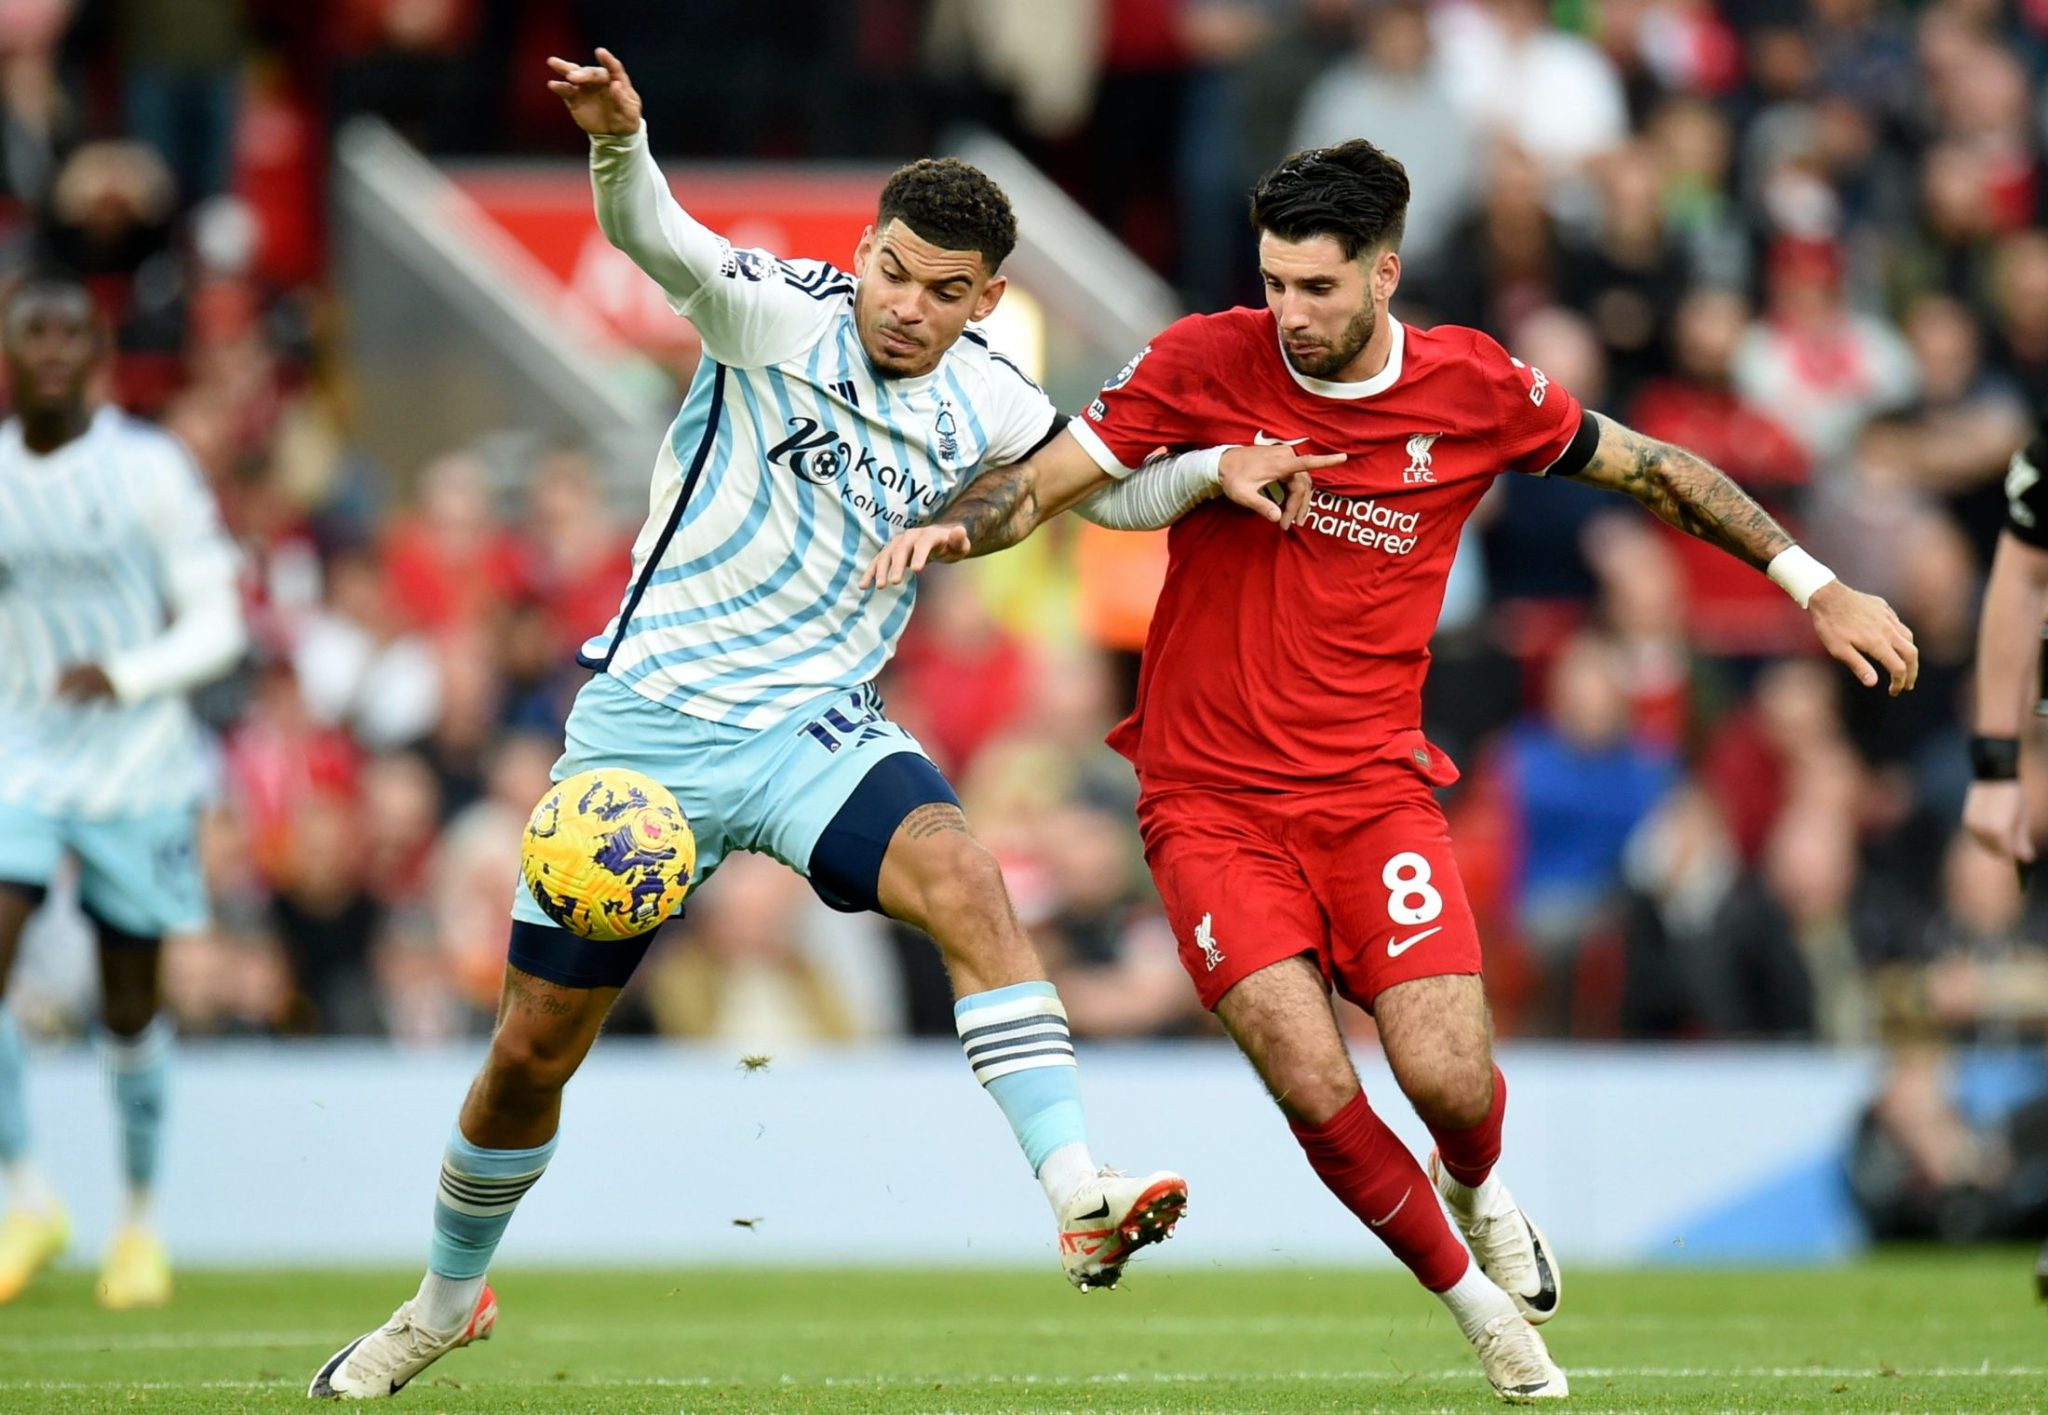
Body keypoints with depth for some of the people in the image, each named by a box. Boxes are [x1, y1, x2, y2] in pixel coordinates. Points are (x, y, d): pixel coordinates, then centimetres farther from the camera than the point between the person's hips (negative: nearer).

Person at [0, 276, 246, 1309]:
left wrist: (126, 674, -22)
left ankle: (141, 1223, 24)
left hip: (138, 759, -2)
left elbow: (216, 623, -8)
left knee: (129, 1005, 6)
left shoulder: (152, 469, -7)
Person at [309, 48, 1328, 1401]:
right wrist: (618, 140, -53)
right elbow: (654, 238, -33)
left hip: (818, 730, 2)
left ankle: (1081, 1200, -37)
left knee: (964, 880, -30)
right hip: (649, 724, -2)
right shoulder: (782, 315, -13)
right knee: (532, 1050, 7)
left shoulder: (982, 404, 0)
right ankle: (448, 1300, 33)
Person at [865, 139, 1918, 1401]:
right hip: (1212, 799, -1)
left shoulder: (1476, 389, -3)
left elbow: (1649, 468, 12)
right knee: (1316, 1089, -17)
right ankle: (1472, 1299, 9)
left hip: (1373, 788, 1)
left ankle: (1478, 1194, 25)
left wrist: (1812, 584, 12)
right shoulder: (1206, 363, -7)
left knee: (1449, 1080, -15)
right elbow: (1043, 482, -5)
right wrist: (956, 528, -27)